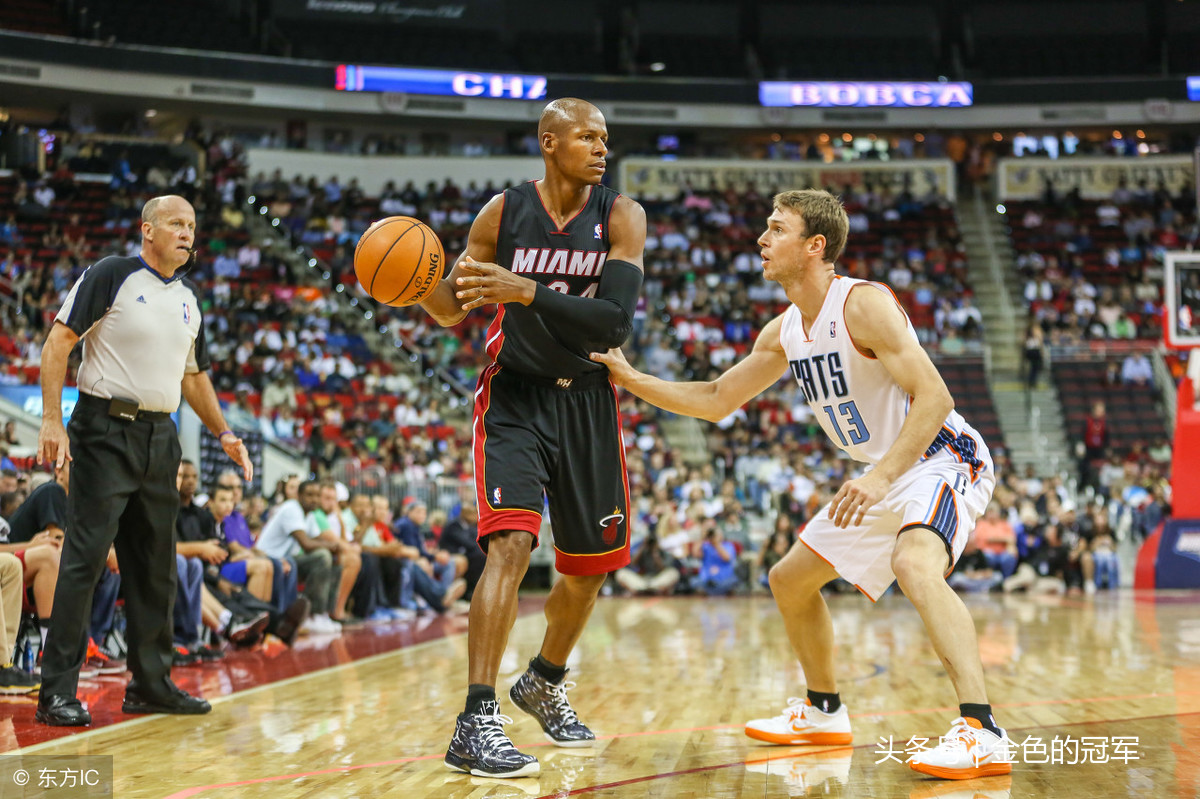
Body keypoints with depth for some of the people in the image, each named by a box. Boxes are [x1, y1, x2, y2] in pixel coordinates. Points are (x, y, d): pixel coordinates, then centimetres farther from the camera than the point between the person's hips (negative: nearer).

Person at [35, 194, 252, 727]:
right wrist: (52, 419, -18)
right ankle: (57, 692, -3)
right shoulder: (112, 275, -5)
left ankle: (151, 683, 21)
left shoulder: (189, 299, 15)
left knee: (155, 566, 11)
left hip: (161, 438, 7)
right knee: (85, 558, -8)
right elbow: (58, 342, -9)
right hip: (106, 431, -7)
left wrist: (222, 433, 17)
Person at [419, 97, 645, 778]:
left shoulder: (621, 217, -8)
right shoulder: (504, 213, -7)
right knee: (510, 544, -22)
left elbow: (616, 323, -20)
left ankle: (546, 684, 39)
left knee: (590, 566, 12)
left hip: (587, 401, 3)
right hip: (515, 396, -3)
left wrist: (528, 292, -31)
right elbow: (452, 312, 2)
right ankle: (477, 723, -22)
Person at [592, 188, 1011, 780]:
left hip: (943, 459, -9)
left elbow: (934, 397, -27)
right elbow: (716, 400, 15)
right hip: (886, 475, 10)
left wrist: (879, 477, -35)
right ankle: (823, 713, 34)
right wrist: (631, 380, 6)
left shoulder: (864, 304, -21)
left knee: (914, 564, -38)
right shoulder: (784, 332, 5)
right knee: (790, 579, 16)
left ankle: (982, 734, -42)